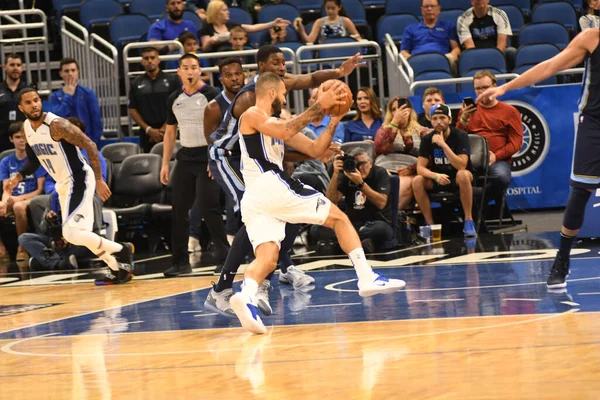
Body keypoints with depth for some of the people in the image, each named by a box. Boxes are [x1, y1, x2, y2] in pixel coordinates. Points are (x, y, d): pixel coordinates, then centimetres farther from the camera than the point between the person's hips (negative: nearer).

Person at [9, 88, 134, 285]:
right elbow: (34, 158, 20)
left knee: (72, 233, -20)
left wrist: (99, 180, -23)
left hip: (78, 181, -9)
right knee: (78, 234, 14)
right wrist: (19, 176, 2)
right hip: (63, 185, 9)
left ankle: (122, 251, -3)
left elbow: (90, 145, -21)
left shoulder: (57, 125, -22)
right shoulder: (26, 128, 3)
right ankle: (117, 269, 26)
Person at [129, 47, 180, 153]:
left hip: (169, 132, -2)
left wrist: (164, 128, -8)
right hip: (147, 136, 2)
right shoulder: (136, 84, 11)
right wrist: (149, 129, -4)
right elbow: (133, 110, 8)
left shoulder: (172, 80, 5)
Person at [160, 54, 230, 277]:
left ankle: (224, 257, -3)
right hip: (185, 158, 6)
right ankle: (181, 261, 9)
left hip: (207, 157, -6)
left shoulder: (211, 95, -7)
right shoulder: (174, 100, 10)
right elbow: (170, 132, 17)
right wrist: (165, 163, 12)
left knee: (208, 208, -11)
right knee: (178, 210, 3)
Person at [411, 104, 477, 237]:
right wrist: (436, 176, -32)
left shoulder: (460, 136, -14)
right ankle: (430, 224, -17)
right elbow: (420, 168, -11)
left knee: (463, 174, -38)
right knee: (417, 181, -27)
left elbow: (461, 166, -26)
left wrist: (443, 144, -32)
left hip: (457, 181, -3)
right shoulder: (427, 139, -5)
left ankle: (468, 221, -29)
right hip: (437, 180, 3)